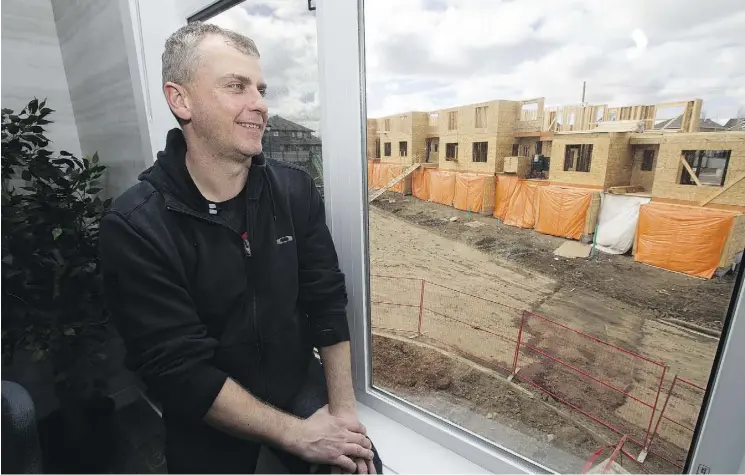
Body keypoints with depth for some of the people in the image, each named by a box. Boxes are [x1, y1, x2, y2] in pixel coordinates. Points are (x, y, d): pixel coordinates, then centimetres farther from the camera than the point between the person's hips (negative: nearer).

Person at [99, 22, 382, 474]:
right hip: (209, 419, -2)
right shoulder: (134, 226, -21)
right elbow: (181, 372, -21)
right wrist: (298, 435, -18)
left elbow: (327, 303, -8)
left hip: (302, 385, 3)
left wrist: (343, 409, -12)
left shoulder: (295, 189, -10)